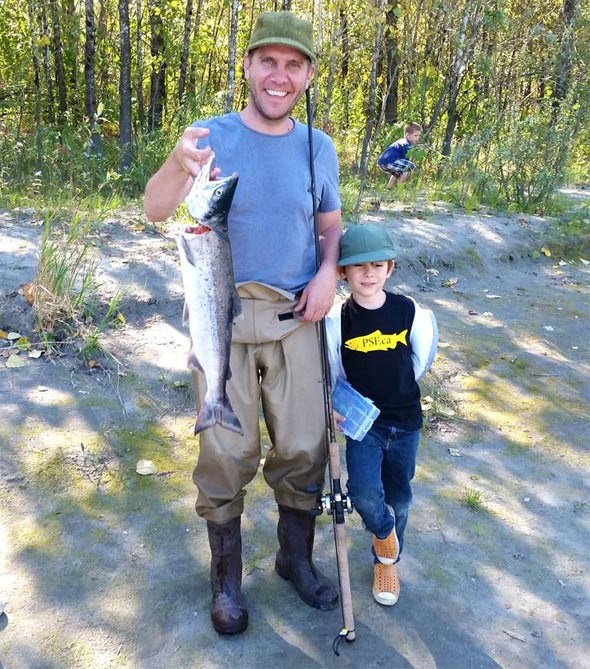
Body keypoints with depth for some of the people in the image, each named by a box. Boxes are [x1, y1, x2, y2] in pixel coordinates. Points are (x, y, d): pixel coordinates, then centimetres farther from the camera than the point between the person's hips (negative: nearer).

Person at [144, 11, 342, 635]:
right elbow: (155, 211, -19)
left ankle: (296, 557, 34)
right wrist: (177, 165, -41)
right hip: (223, 315, -2)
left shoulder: (318, 147, 4)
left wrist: (328, 272, -7)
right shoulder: (213, 136, -6)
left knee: (303, 448, 10)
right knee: (227, 452, 4)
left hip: (295, 319, 3)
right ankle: (226, 577, 26)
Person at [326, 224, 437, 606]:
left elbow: (423, 359, 6)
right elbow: (329, 374, -3)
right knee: (364, 493, -18)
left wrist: (400, 388, 8)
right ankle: (383, 532, 19)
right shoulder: (337, 321, -13)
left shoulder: (410, 312, -10)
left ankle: (387, 561, 41)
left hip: (405, 419, 2)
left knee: (398, 496, 14)